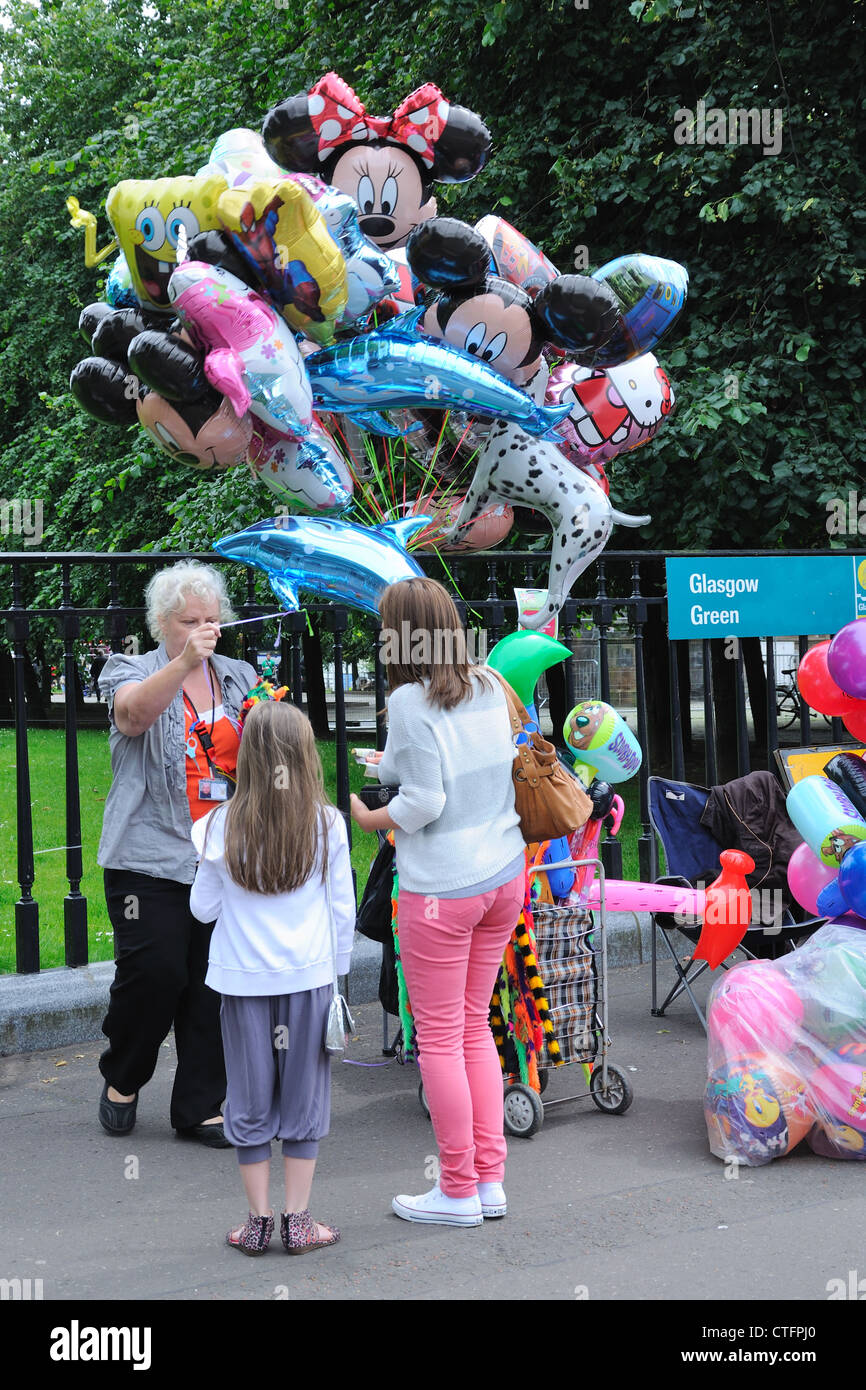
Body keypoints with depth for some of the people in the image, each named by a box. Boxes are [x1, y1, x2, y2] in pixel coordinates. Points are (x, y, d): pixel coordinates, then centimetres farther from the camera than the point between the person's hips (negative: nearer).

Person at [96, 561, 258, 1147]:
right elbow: (134, 712, -23)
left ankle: (200, 1107, 16)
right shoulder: (135, 672, 2)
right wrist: (184, 663, -38)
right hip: (152, 858, -4)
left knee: (215, 983, 4)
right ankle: (122, 1079, 19)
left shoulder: (240, 678, 14)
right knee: (154, 972, -8)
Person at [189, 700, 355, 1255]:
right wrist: (336, 969, 13)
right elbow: (343, 908, 0)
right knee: (304, 1097, 10)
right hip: (309, 976, 0)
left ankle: (259, 1222, 17)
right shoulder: (328, 824, -7)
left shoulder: (223, 828, -7)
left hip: (245, 979, 0)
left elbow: (203, 908, 3)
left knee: (251, 1101, 11)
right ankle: (297, 1220, 14)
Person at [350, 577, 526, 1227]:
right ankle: (490, 1178, 20)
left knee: (440, 1038, 5)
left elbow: (422, 803, -19)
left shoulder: (411, 701, -15)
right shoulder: (490, 687, 5)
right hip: (504, 874, 7)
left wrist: (364, 818, 0)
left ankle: (458, 1191, 14)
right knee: (475, 1026, 17)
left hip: (441, 889, -7)